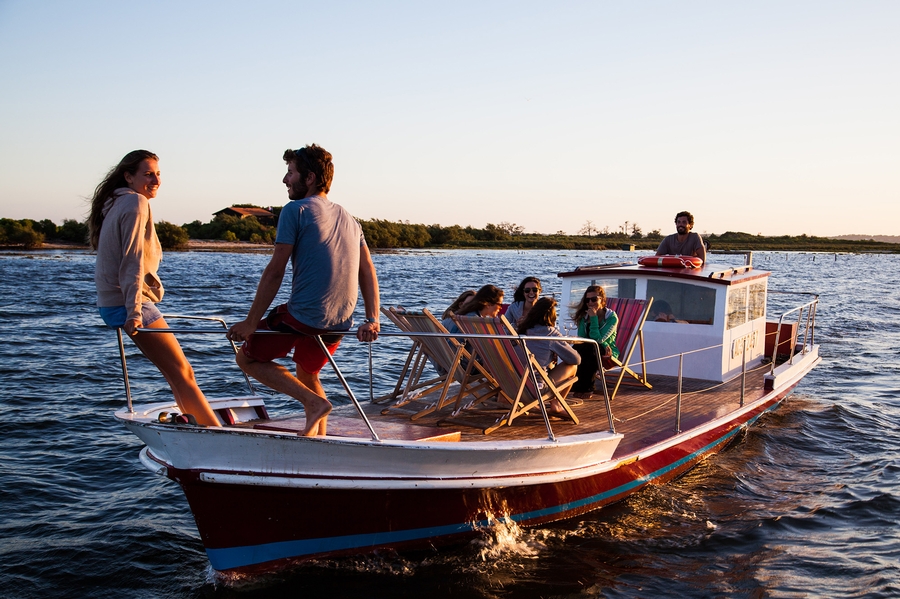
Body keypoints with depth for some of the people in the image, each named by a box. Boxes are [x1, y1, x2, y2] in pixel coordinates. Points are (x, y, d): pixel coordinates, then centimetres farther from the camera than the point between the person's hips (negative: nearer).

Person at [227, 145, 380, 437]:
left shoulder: (295, 210, -5)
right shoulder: (348, 219, 17)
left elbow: (275, 272, -9)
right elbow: (368, 272, 9)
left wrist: (252, 322, -5)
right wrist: (372, 320, 2)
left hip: (302, 316, -8)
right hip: (340, 324, 8)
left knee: (247, 357, 12)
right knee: (307, 374, 30)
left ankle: (315, 402, -3)